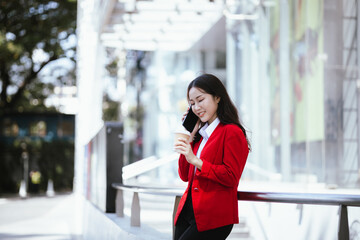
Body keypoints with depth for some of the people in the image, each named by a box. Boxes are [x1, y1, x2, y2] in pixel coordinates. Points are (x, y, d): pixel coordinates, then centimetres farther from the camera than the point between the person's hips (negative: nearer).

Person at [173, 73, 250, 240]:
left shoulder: (232, 132, -7)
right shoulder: (200, 134, 18)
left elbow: (231, 177, -15)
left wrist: (196, 160, -18)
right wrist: (189, 137, 12)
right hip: (188, 212, 8)